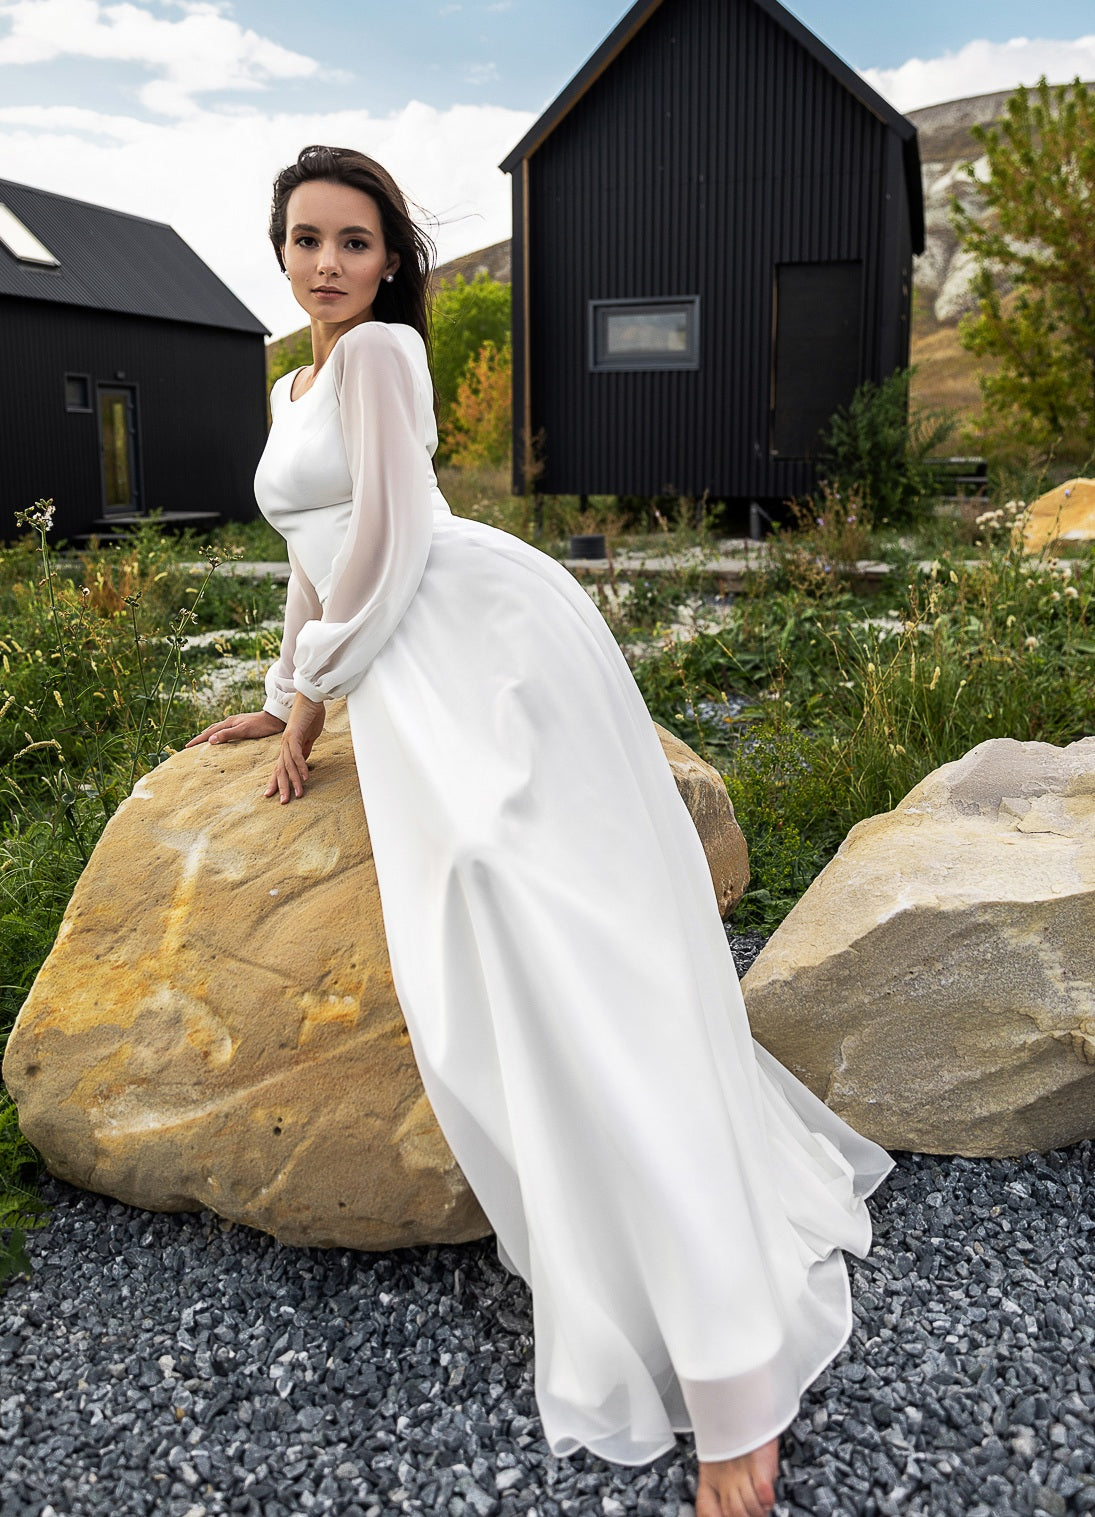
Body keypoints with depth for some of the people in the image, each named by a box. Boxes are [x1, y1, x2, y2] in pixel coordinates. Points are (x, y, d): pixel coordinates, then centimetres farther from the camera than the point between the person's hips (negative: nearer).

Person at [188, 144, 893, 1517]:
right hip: (406, 683, 8)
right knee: (477, 960, -7)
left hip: (484, 631, -8)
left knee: (561, 921, -22)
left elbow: (387, 539, -6)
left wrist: (312, 697, 0)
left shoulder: (385, 349, 3)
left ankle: (729, 1367, -22)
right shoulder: (292, 388, 29)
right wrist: (284, 697, 38)